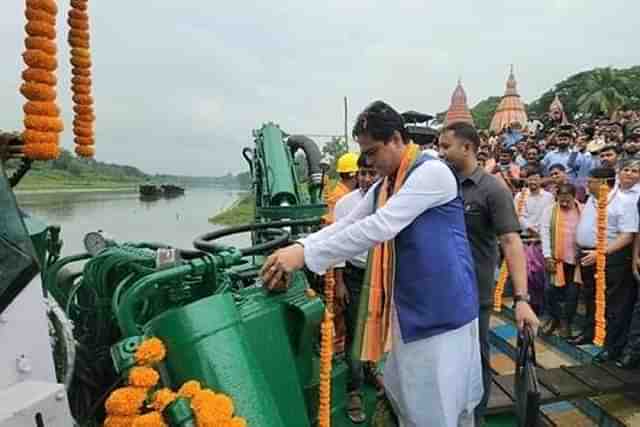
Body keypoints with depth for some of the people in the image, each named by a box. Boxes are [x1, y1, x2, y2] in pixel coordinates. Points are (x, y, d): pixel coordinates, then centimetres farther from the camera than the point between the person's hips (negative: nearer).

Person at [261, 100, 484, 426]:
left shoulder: (431, 172, -18)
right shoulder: (382, 188, 11)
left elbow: (379, 228, -29)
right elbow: (344, 226, 8)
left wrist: (306, 255, -30)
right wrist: (297, 247, -9)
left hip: (443, 308, -8)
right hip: (409, 306, 9)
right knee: (403, 393, 21)